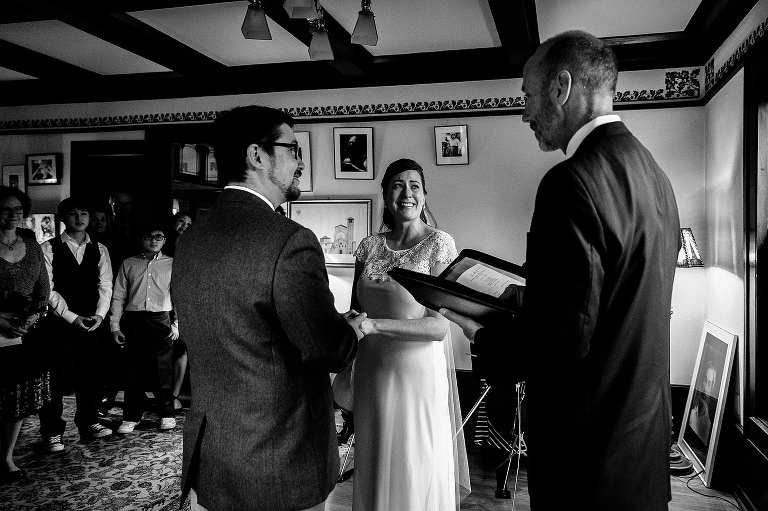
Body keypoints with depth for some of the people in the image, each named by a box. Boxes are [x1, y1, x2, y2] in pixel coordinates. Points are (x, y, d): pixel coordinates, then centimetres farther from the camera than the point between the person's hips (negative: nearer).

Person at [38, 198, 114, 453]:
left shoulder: (99, 250, 9)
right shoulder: (49, 248, -3)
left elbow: (105, 285, 6)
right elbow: (48, 289, -8)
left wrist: (99, 315, -7)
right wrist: (72, 317, -13)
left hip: (92, 323, 4)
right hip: (60, 323, -3)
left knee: (89, 374, 11)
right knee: (56, 377, 1)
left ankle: (88, 422, 25)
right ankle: (52, 432, 12)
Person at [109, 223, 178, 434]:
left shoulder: (172, 264, 8)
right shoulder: (128, 264, 11)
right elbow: (118, 296, 11)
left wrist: (176, 323, -1)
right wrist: (115, 325, 4)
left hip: (161, 320, -1)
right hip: (133, 320, 1)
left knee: (162, 369, 0)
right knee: (134, 369, 4)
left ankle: (166, 414, 13)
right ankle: (132, 417, 14)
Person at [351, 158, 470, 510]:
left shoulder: (439, 244, -7)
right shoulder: (369, 247, 5)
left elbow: (440, 326, -13)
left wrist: (375, 325, -22)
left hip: (419, 372, -4)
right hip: (372, 372, 4)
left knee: (418, 473, 8)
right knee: (374, 467, 16)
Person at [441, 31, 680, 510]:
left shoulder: (572, 182, -23)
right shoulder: (653, 171, 6)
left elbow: (561, 339, -27)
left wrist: (483, 337, -9)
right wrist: (528, 298, 14)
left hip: (589, 445, -9)